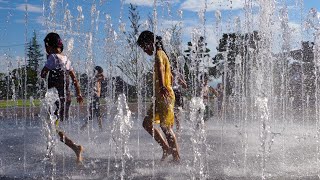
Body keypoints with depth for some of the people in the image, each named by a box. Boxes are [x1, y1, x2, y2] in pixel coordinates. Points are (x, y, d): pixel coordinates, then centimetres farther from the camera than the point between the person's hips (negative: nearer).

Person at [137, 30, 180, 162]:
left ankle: (176, 157, 1)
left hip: (165, 96, -10)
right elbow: (170, 76, 28)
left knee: (165, 127, -7)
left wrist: (162, 86, -52)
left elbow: (160, 68, -35)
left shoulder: (159, 54, -12)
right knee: (147, 123, 12)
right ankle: (167, 148, 17)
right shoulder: (160, 54, 18)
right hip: (160, 97, 10)